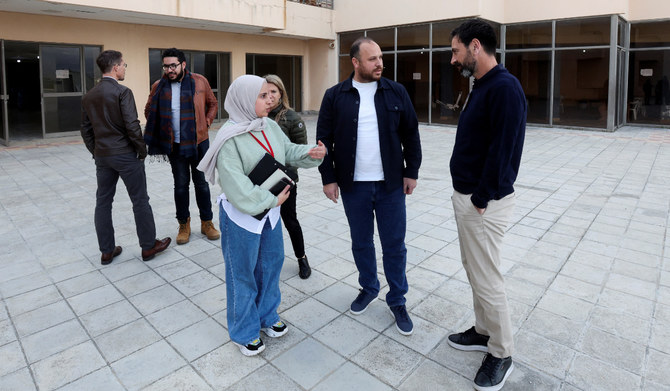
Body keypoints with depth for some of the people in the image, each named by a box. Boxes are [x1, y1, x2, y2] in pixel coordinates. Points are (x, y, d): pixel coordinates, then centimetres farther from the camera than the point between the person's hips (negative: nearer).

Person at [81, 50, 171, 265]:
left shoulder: (88, 96, 8)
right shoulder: (122, 92, -13)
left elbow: (86, 130, 11)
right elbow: (132, 126, -18)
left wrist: (96, 153, 19)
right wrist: (142, 150, -7)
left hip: (102, 156, 7)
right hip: (126, 154, -6)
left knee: (103, 202, 11)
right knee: (140, 200, 4)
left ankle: (107, 251, 19)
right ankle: (149, 246, 14)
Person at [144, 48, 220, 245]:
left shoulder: (200, 81, -1)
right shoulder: (159, 86, 1)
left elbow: (213, 104, 12)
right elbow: (149, 111, 14)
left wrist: (207, 122, -1)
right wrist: (161, 129, 3)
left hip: (199, 142, 0)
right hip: (174, 145, 1)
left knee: (201, 183, 8)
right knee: (181, 184, 8)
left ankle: (207, 222, 20)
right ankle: (184, 224, 21)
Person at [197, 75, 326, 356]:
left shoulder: (270, 126, 0)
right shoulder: (230, 138, -20)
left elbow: (288, 151, 8)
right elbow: (236, 184, -23)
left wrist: (310, 153, -12)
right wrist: (271, 200, -19)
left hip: (270, 209, 7)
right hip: (241, 216, -7)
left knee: (271, 264, 19)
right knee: (243, 273, 9)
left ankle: (267, 316, 42)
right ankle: (244, 332, 29)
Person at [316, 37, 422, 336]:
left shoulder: (396, 93, 0)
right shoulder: (335, 96, -1)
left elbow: (410, 135, 5)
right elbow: (324, 139, 0)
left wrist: (411, 171, 2)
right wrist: (328, 178, -3)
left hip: (390, 183, 0)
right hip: (353, 185, 0)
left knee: (394, 244, 7)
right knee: (361, 242, 15)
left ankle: (397, 300, 25)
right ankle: (368, 288, 37)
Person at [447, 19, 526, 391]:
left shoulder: (504, 87, -19)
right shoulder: (482, 86, 12)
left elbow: (502, 151, -23)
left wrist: (480, 199, -17)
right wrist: (465, 193, 11)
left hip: (484, 203, -10)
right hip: (468, 196, 10)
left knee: (488, 280, 2)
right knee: (475, 272, 20)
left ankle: (502, 354, 22)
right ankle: (484, 332, 38)